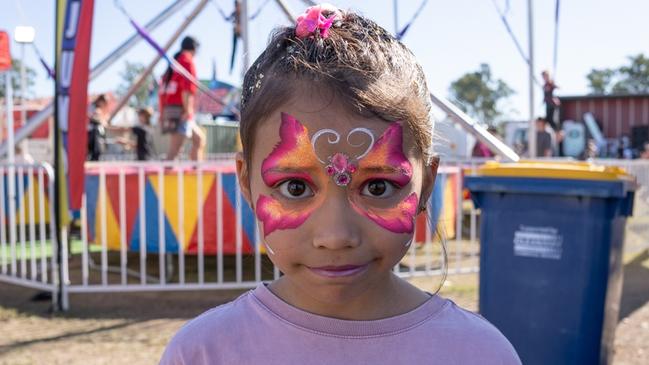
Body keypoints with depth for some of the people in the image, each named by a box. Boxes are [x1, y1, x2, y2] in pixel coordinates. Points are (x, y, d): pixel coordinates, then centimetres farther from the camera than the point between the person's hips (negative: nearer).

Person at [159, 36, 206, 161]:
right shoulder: (188, 61, -6)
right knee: (175, 149, -12)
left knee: (199, 138, 20)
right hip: (181, 111, -9)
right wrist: (188, 109, -20)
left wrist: (162, 113, 18)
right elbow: (187, 89, -18)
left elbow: (163, 89, 18)